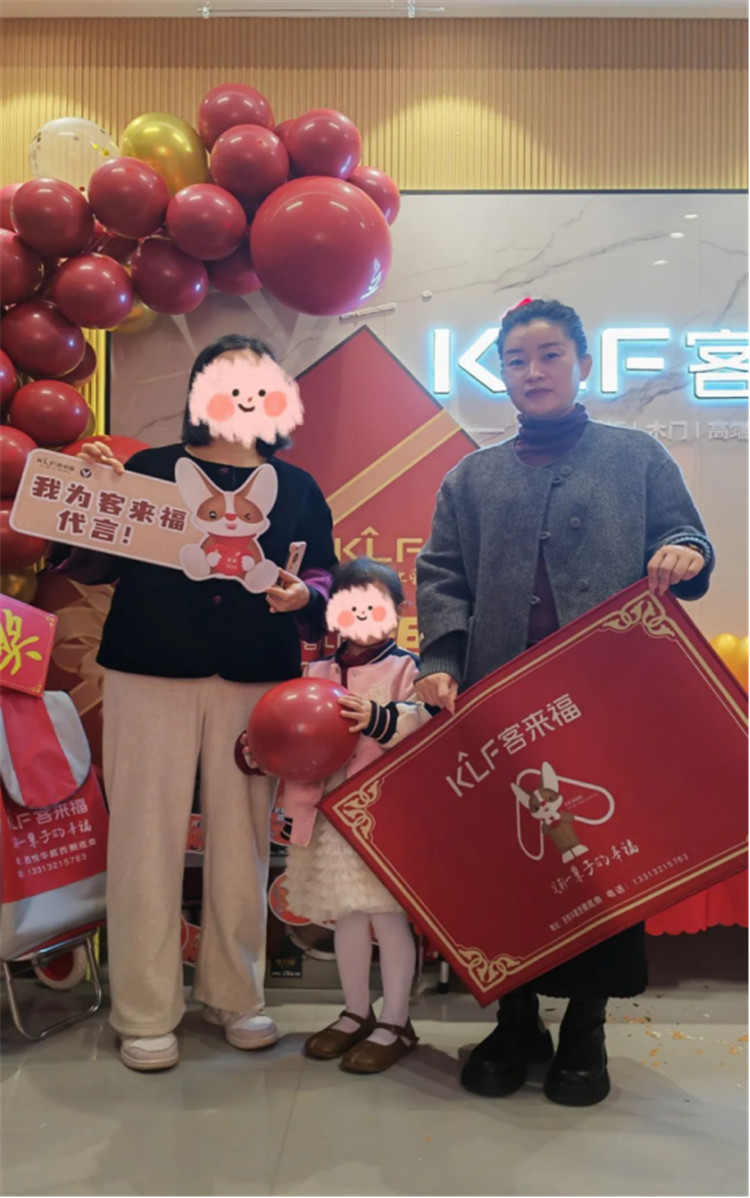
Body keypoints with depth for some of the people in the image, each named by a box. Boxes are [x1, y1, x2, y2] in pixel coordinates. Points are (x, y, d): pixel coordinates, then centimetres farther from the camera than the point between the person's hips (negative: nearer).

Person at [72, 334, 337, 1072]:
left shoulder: (297, 487, 14)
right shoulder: (150, 468, 9)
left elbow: (327, 578, 9)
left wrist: (304, 594, -13)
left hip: (256, 680, 2)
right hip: (150, 672, -1)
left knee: (242, 837, 7)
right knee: (147, 836, 1)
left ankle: (234, 994, 23)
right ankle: (145, 1012, 14)